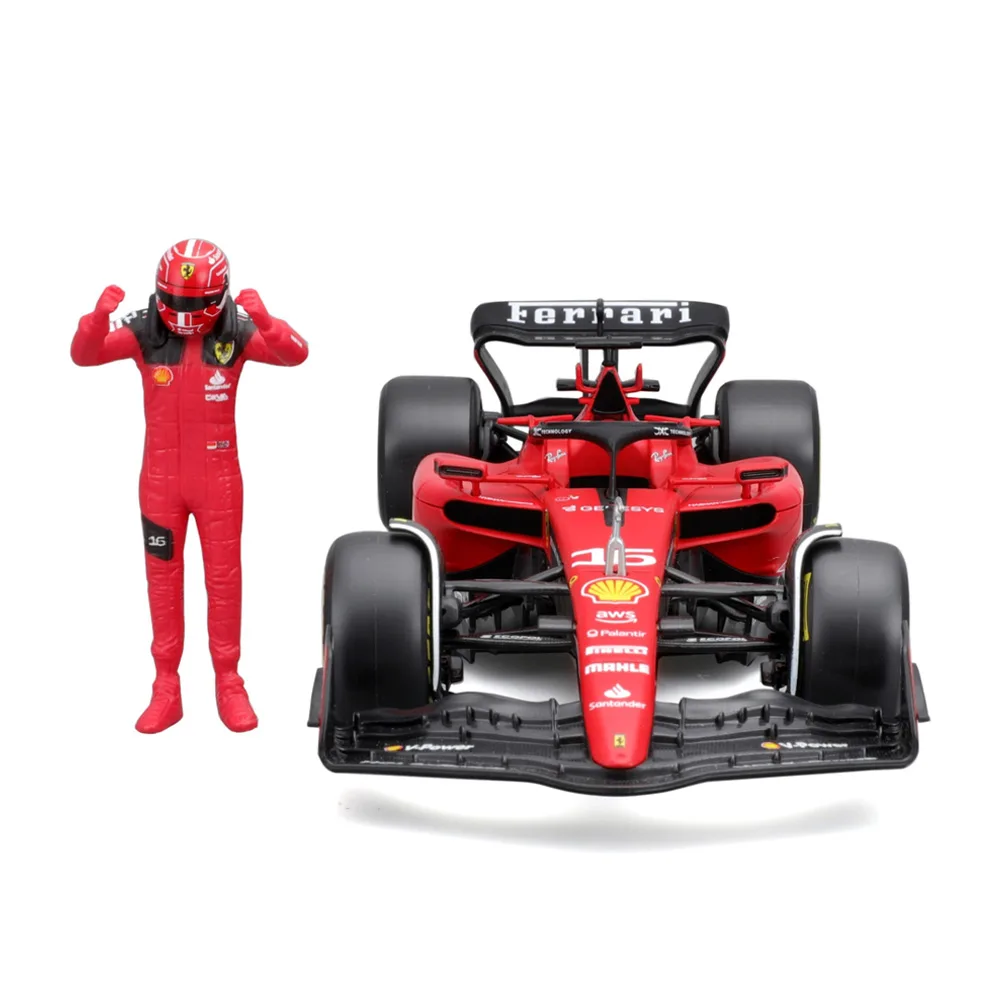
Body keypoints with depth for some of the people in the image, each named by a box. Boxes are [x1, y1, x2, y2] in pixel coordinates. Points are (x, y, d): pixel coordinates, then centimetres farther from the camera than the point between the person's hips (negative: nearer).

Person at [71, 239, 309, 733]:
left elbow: (295, 354, -25)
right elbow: (84, 355, -20)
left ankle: (228, 683, 23)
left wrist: (263, 320, -45)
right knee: (163, 580, 10)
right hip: (161, 478, 1)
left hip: (218, 478, -1)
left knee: (223, 580, 10)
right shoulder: (145, 330, -11)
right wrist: (99, 316, -40)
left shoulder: (235, 331, -13)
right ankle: (166, 687, 21)